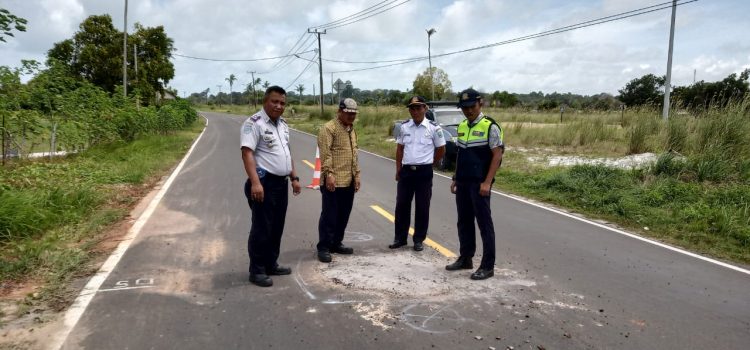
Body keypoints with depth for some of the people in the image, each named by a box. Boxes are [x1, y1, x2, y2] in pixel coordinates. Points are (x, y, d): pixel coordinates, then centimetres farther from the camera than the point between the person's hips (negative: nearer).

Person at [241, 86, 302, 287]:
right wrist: (255, 182, -29)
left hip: (281, 183, 9)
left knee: (276, 228, 15)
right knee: (261, 228, -2)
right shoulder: (254, 123, -12)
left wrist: (294, 178, 18)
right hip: (264, 183, -9)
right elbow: (247, 153, -20)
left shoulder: (283, 125, 15)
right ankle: (257, 271, 8)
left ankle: (271, 265, 27)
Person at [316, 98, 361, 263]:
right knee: (329, 215, -3)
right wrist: (328, 174, -24)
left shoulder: (352, 130, 18)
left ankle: (336, 243, 26)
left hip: (349, 181, 8)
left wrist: (356, 175, 18)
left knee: (343, 215, 13)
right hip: (333, 181, -8)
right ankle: (323, 247, 6)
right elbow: (325, 153, -17)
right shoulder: (329, 128, -10)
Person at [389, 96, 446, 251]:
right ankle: (400, 238, 21)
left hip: (424, 172, -3)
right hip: (406, 171, 3)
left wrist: (428, 164, 10)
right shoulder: (404, 127, 6)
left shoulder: (433, 128, -6)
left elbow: (441, 149, 5)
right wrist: (398, 169, 10)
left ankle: (419, 240, 18)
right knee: (401, 205, 7)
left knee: (422, 207, 5)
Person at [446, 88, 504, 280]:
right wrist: (455, 179, 15)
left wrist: (487, 183, -18)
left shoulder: (490, 126, -10)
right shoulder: (462, 126, 12)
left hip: (479, 183, -7)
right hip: (462, 183, 7)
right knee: (464, 221, 15)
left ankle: (487, 266, 8)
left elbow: (497, 155, -13)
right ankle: (465, 258, 28)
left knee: (484, 223, 0)